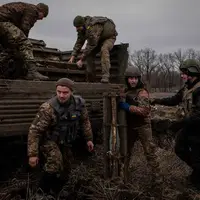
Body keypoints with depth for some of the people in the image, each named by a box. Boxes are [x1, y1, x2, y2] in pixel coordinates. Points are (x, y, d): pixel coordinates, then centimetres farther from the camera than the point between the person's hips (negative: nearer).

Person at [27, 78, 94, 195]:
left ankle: (57, 192, 40)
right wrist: (33, 154, -25)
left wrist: (89, 139, 6)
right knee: (55, 162, -31)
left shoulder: (79, 103, -16)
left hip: (66, 141, 5)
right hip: (49, 140, -5)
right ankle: (43, 192, -10)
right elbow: (35, 130, -26)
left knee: (65, 169, 14)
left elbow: (85, 121, 2)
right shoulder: (48, 108, -31)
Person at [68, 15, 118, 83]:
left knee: (104, 49, -36)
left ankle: (105, 77, -40)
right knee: (89, 53, -10)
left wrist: (81, 59, -36)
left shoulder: (93, 27, -38)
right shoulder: (82, 28, -12)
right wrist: (73, 57, -15)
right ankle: (91, 79, -3)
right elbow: (79, 42, -6)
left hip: (109, 37, -8)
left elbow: (91, 45, -38)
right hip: (98, 39, 8)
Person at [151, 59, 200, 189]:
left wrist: (182, 123, -26)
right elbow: (174, 100, 19)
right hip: (186, 127, 10)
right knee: (180, 150, 21)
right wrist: (158, 101, 11)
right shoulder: (186, 88, 5)